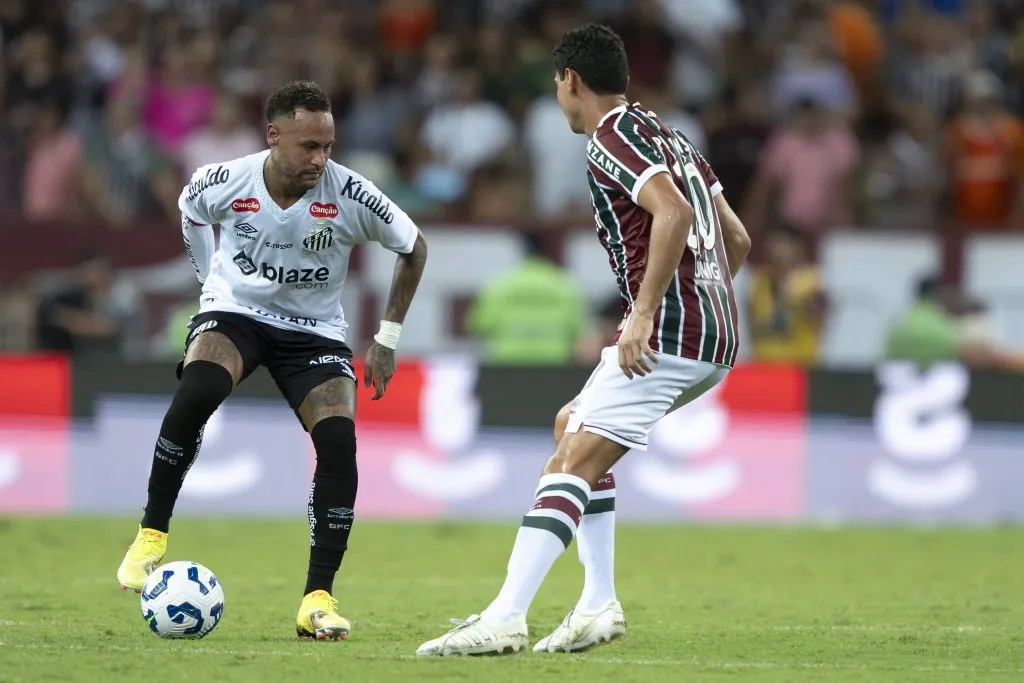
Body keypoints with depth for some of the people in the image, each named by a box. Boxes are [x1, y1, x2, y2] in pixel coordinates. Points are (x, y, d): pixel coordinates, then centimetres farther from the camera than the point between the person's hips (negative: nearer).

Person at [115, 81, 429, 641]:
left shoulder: (349, 196, -21)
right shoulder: (224, 183, -18)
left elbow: (413, 248, -2)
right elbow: (190, 209, 9)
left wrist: (387, 339, -1)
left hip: (314, 330, 1)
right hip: (234, 313, -1)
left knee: (339, 441, -22)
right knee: (196, 392, -33)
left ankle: (318, 599, -14)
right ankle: (151, 538, -19)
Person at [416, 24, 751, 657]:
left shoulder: (612, 138, -6)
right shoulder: (669, 136, 22)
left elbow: (673, 212, -24)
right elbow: (737, 239, 24)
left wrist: (644, 312, -24)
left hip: (669, 334, -10)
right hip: (716, 340, 10)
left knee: (572, 463, -15)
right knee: (574, 427, 23)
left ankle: (504, 618, -26)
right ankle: (599, 604, 14)